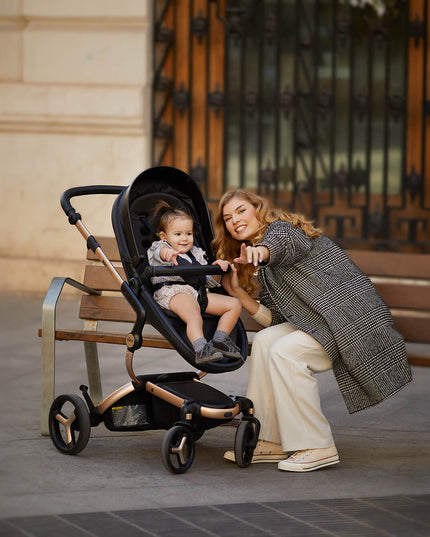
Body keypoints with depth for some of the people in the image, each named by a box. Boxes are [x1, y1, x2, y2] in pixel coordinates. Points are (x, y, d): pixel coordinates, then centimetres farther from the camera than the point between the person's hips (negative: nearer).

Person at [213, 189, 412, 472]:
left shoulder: (281, 227, -5)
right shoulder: (266, 269, 21)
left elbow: (282, 245, -32)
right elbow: (275, 319, 13)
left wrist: (260, 251, -56)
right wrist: (238, 292, 6)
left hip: (357, 317, -9)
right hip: (324, 321, 9)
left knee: (285, 351, -21)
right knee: (265, 340, -2)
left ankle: (318, 448, -16)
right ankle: (271, 442, 2)